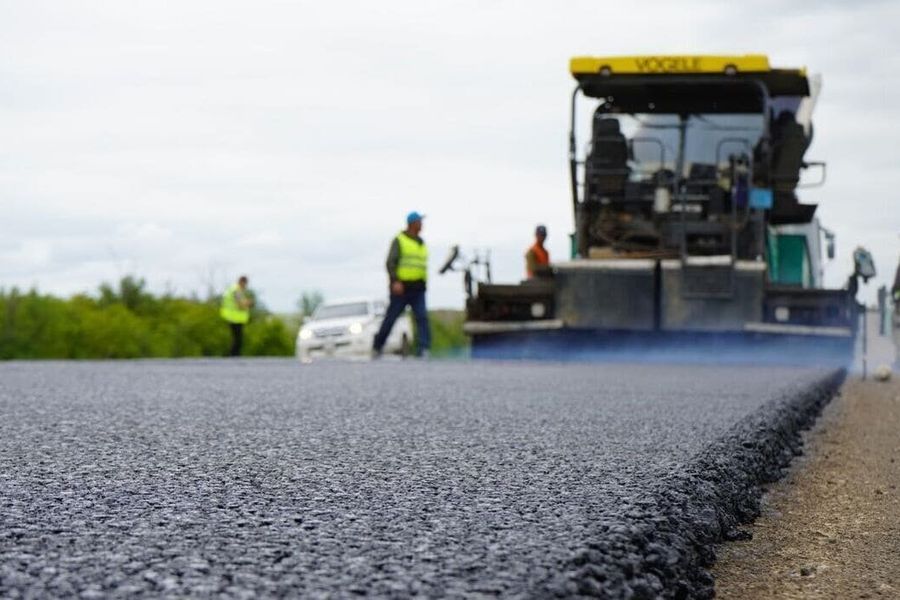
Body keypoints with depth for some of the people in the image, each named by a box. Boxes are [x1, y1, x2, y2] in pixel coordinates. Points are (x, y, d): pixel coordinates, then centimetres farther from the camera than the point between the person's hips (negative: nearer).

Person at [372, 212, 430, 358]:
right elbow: (390, 263, -13)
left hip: (418, 289, 5)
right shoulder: (399, 241, -3)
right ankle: (377, 346, 19)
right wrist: (395, 281, -25)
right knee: (391, 317, 3)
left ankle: (424, 348, -20)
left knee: (422, 317, -13)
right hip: (401, 287, -5)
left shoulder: (421, 243, 16)